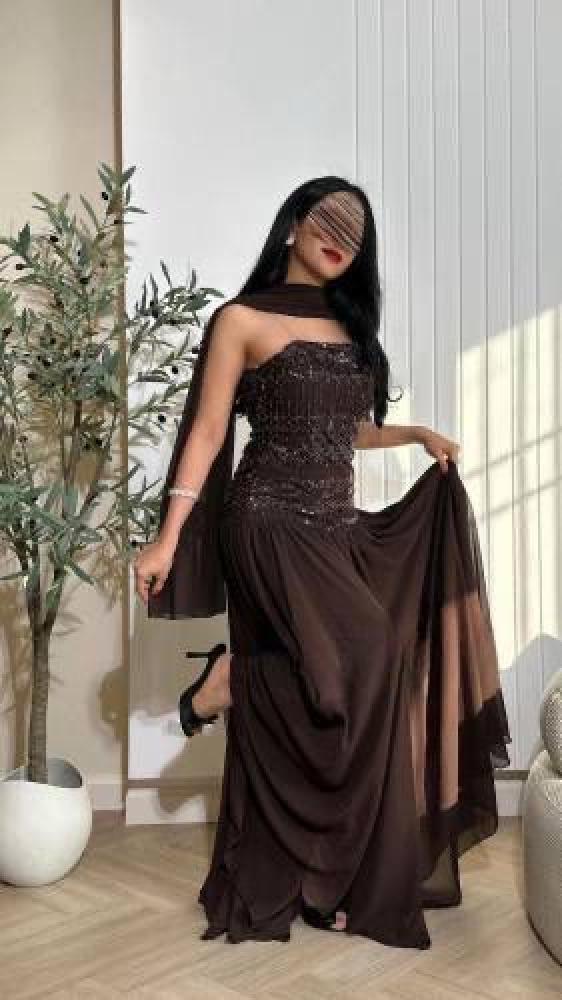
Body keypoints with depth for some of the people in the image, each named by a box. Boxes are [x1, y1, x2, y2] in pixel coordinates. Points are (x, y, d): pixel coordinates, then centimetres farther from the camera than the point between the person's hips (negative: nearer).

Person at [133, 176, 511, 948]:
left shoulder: (349, 325, 16)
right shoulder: (243, 319, -2)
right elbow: (208, 432, -7)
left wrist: (417, 435, 17)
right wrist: (168, 539, -13)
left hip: (339, 527, 6)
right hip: (272, 522, -6)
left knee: (321, 704, 5)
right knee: (362, 661, -23)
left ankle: (324, 881, 16)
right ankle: (230, 674, 1)